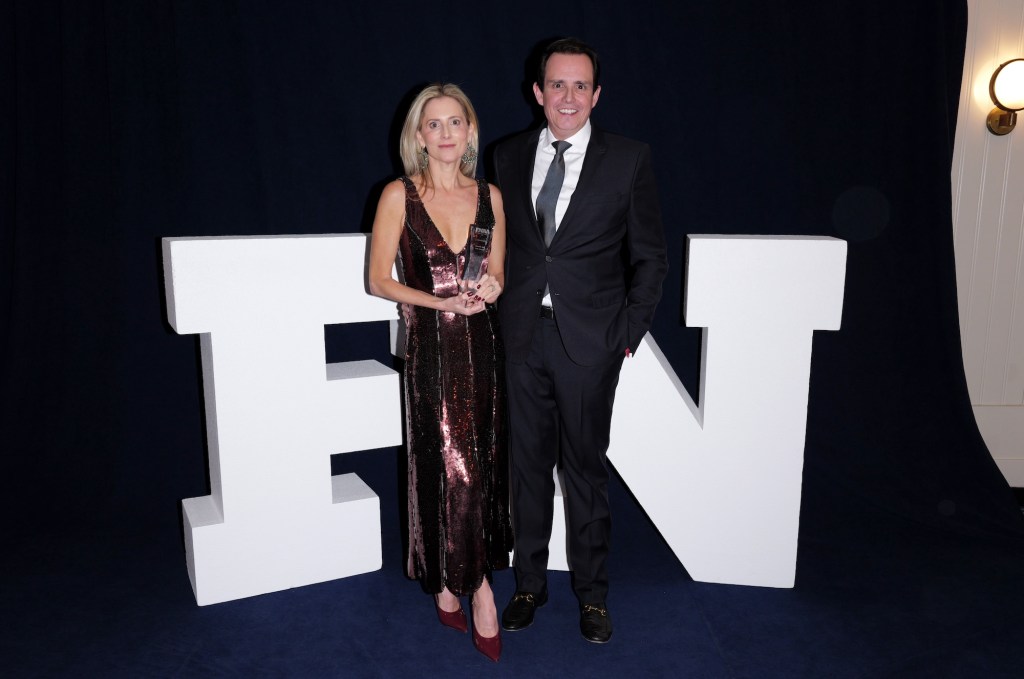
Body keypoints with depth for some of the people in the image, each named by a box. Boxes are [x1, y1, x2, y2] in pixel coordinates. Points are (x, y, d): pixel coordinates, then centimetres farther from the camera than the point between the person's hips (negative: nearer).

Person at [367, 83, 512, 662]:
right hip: (431, 347, -3)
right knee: (451, 468, -1)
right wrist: (443, 303, -13)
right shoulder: (400, 195, -1)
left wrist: (491, 288, -7)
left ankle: (451, 583, 24)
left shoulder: (489, 196, 9)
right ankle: (477, 587, 19)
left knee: (480, 465, 6)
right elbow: (379, 280, -2)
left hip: (481, 343, 3)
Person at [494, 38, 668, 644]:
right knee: (528, 467, 13)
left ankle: (592, 592, 27)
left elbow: (650, 258, 1)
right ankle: (530, 583, 31)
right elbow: (503, 244, 12)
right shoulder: (509, 157, 8)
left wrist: (629, 334, -5)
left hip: (589, 342, -3)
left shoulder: (629, 160, -1)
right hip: (523, 338, 3)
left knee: (586, 469, 8)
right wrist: (502, 315, 3)